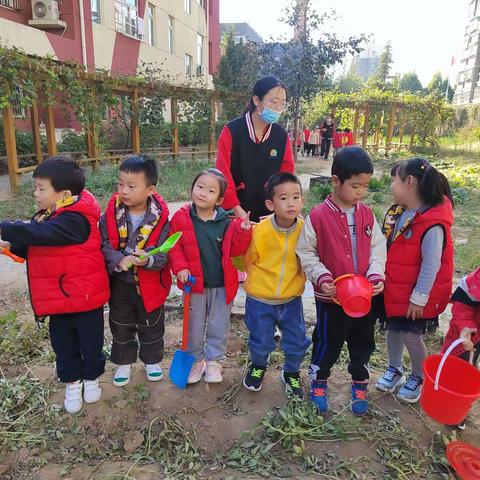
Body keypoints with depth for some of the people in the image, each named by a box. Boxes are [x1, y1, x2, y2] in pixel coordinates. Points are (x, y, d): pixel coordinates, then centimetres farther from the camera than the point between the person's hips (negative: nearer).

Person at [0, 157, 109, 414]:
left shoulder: (75, 219, -25)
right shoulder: (47, 217, 3)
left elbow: (39, 234, -38)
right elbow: (35, 248, 14)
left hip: (84, 297, -7)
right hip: (57, 298, 7)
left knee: (90, 342, 15)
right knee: (63, 344, 20)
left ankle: (91, 378, 39)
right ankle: (72, 382, 41)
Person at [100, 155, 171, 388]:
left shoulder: (160, 217, -18)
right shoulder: (111, 213, -12)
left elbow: (165, 253, -18)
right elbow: (104, 245, -11)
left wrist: (149, 260, -38)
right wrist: (119, 260, -29)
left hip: (150, 283, -2)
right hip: (119, 282, 2)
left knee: (152, 325, 18)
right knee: (121, 326, 20)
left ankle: (152, 360, 42)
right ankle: (124, 362, 43)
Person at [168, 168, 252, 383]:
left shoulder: (227, 222, -7)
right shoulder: (181, 218, -8)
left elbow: (235, 250, -2)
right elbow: (175, 247, -3)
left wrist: (243, 231, -17)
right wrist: (180, 267, -16)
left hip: (222, 285, 1)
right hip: (195, 284, 0)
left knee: (219, 326, 15)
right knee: (194, 326, 17)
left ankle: (213, 360, 36)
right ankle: (196, 360, 38)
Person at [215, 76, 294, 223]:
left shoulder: (282, 135, 3)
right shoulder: (232, 131, -9)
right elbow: (223, 175, -12)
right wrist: (238, 211, -18)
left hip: (269, 214, 3)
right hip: (236, 214, -3)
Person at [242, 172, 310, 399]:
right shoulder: (260, 231, -21)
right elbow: (248, 261, -6)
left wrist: (296, 281, -1)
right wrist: (260, 280, -3)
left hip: (292, 299, 2)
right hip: (259, 299, -2)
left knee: (298, 342, 12)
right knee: (261, 342, 14)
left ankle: (291, 373, 42)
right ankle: (258, 366, 47)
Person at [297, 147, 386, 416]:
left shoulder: (367, 215, -1)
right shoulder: (318, 217, -16)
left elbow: (377, 249, 3)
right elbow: (306, 254, -9)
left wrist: (376, 275, -13)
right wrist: (322, 277, -21)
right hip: (331, 297, -4)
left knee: (363, 344, 20)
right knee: (327, 344, 13)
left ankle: (360, 387, 43)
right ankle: (319, 384, 39)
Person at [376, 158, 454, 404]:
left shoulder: (433, 224, -26)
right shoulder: (398, 212, -1)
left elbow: (431, 265, -23)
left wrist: (419, 298, -18)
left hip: (414, 296, -7)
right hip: (393, 290, 7)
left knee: (410, 335, 7)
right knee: (393, 329, 18)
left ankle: (418, 378, 33)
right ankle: (394, 370, 39)